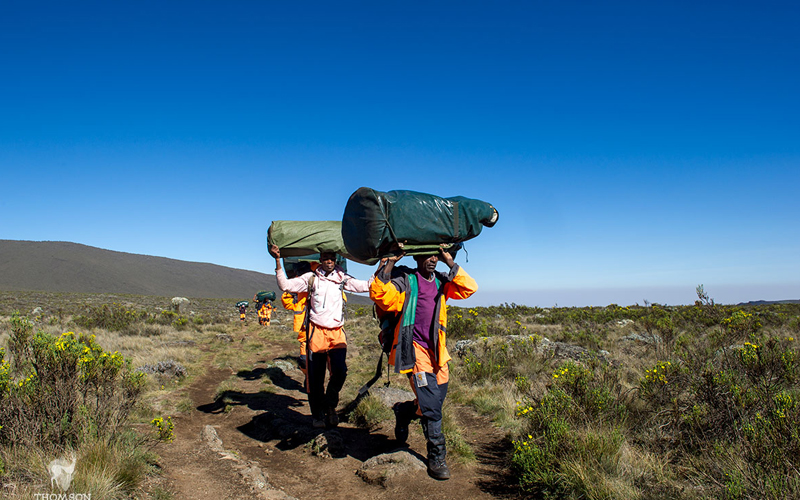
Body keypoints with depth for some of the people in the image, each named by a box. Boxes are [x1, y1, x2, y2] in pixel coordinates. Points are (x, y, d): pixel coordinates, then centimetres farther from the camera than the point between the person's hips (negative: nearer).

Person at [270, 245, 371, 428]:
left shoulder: (342, 278, 8)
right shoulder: (311, 278, 6)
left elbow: (366, 286, 2)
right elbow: (286, 285, -1)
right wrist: (278, 261, -10)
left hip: (337, 332, 1)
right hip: (316, 331, -1)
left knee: (340, 370, -15)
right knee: (315, 375, 3)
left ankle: (330, 406, 11)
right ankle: (318, 414, 21)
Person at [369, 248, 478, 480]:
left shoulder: (441, 282, 11)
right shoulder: (405, 280, -4)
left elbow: (468, 288, 1)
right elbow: (380, 295, -17)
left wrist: (451, 263, -3)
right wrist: (390, 263, -21)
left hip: (437, 351, 6)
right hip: (415, 349, -6)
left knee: (435, 403, 12)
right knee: (431, 404, -11)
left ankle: (403, 411, 42)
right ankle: (437, 457, 5)